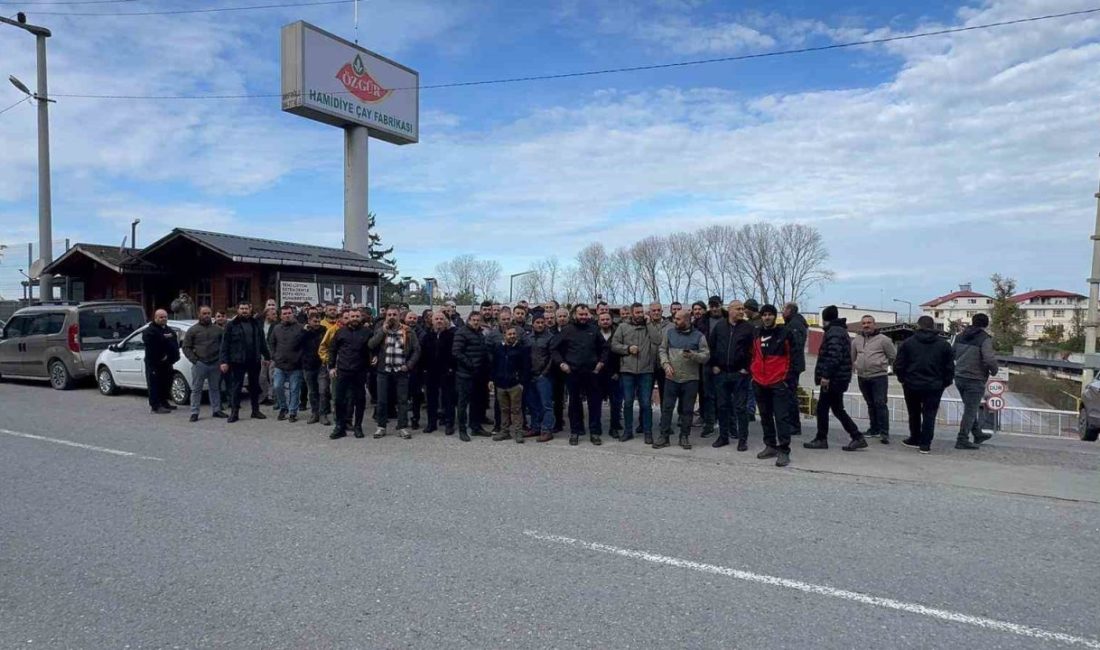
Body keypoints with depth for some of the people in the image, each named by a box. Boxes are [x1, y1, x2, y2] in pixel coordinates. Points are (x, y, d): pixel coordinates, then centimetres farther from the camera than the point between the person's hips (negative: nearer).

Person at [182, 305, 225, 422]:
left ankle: (216, 410, 18)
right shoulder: (193, 330, 2)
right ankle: (194, 412, 5)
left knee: (215, 388, 10)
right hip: (199, 364, -2)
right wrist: (194, 360, -9)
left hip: (215, 364, 3)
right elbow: (186, 347, 1)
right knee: (196, 389, 1)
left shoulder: (218, 329, 9)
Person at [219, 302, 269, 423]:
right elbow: (225, 344, -4)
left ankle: (255, 410, 20)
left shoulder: (257, 324, 8)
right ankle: (234, 412, 8)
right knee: (236, 386, 1)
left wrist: (267, 356, 11)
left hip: (254, 361, 3)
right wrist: (224, 361, -10)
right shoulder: (231, 325, -2)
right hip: (238, 361, -3)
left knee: (254, 386, 11)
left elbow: (262, 342, 13)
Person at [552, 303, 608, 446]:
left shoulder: (594, 330, 8)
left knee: (595, 402, 2)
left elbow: (604, 348, 17)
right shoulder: (567, 330, 2)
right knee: (574, 403, 7)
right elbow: (554, 349, 5)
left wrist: (601, 362, 5)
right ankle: (575, 432, 16)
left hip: (591, 373, 1)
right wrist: (561, 363, -5)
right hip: (573, 373, -1)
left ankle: (594, 433, 10)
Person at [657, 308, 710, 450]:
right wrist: (666, 364, -9)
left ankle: (685, 436, 18)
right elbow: (662, 350, 7)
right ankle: (664, 436, 12)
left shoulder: (698, 336, 0)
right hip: (671, 378, 2)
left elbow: (706, 356, -2)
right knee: (667, 407, 3)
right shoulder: (669, 333, 6)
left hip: (690, 379, -1)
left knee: (687, 410, 6)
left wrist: (693, 355, -21)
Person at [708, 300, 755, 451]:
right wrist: (713, 366, 4)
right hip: (721, 374, 3)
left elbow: (754, 350, -3)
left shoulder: (748, 328, -1)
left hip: (740, 374, -3)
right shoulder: (719, 327, 6)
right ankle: (723, 436, 20)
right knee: (722, 406, 9)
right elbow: (710, 347, 11)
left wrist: (747, 368, -8)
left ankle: (743, 439, 8)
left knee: (740, 407, 1)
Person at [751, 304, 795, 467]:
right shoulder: (756, 333, 7)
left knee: (781, 416, -7)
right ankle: (770, 446, 23)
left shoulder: (784, 333, -4)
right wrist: (752, 370, 11)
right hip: (759, 382, 5)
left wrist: (787, 376, -2)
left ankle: (784, 451, -7)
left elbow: (793, 355, 1)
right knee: (765, 416, 12)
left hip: (779, 382, -5)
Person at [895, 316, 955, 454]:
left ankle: (915, 439, 27)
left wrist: (903, 380, 10)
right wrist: (945, 383, 13)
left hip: (912, 385, 0)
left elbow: (898, 365, -4)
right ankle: (925, 444, 2)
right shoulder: (943, 345, 1)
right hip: (934, 387, 0)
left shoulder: (907, 343, -4)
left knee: (914, 414, 16)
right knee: (929, 414, 5)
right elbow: (950, 368, 2)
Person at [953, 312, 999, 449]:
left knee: (970, 408, 22)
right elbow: (989, 359, -23)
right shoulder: (985, 339, -13)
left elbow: (953, 355, 15)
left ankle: (978, 434, 36)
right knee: (970, 411, 1)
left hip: (959, 377, 7)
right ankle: (962, 440, 1)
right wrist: (994, 371, -5)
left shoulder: (960, 336, 7)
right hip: (975, 379, -7)